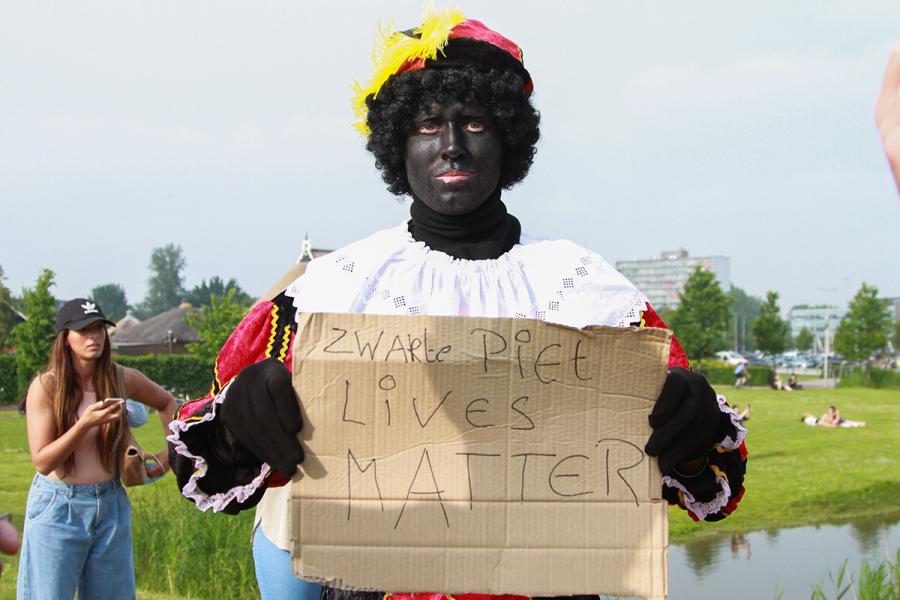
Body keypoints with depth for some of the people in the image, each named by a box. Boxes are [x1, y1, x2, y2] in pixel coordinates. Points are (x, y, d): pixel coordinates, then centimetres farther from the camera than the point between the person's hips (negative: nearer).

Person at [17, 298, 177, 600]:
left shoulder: (121, 379, -1)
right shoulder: (46, 386, -10)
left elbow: (167, 403, 19)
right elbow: (42, 462, -13)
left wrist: (169, 453, 7)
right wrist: (85, 424, -25)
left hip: (111, 506, 4)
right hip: (58, 507, -4)